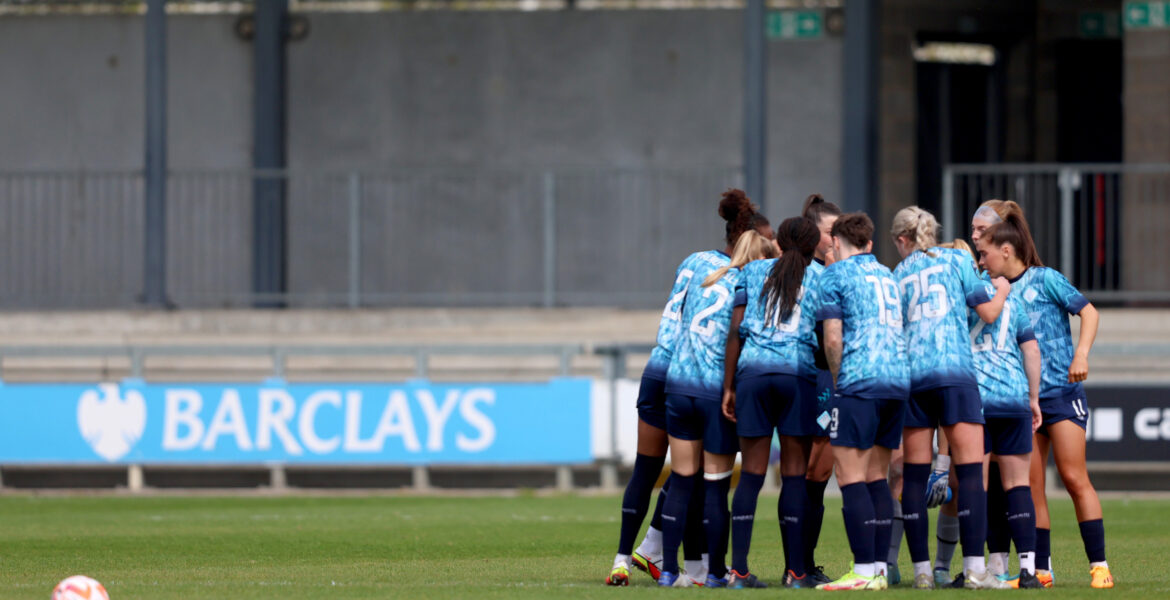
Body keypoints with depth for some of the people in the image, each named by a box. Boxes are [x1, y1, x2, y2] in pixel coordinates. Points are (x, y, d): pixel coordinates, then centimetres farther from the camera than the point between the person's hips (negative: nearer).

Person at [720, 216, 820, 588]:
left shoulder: (753, 271, 15)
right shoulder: (819, 279, 10)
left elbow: (735, 332, 9)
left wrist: (729, 387, 11)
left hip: (752, 372, 2)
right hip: (798, 374, -2)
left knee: (751, 474, 4)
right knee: (794, 474, 1)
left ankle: (739, 570, -2)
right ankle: (795, 571, -1)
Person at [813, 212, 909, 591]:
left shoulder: (834, 275, 2)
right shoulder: (887, 276, 22)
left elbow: (833, 338, -6)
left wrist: (838, 380, 8)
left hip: (860, 381, -7)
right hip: (899, 381, 7)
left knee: (851, 478, -6)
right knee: (876, 478, 10)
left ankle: (864, 571, -13)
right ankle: (878, 568, 7)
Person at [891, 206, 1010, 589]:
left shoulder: (896, 276, 16)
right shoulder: (956, 259, 9)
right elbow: (988, 313, 8)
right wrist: (1001, 291, 27)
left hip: (910, 374, 3)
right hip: (955, 371, -3)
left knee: (914, 473, 5)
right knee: (970, 469, -5)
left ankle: (921, 570, 3)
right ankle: (974, 568, -15)